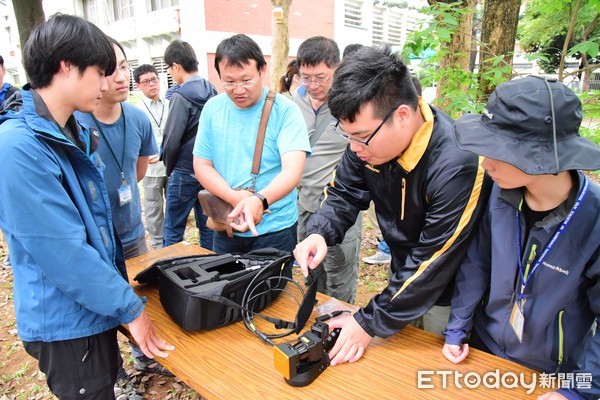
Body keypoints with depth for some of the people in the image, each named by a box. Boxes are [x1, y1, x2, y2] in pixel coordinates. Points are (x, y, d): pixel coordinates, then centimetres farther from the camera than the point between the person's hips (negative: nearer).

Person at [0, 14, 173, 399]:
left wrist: (121, 294, 16)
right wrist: (131, 307, -18)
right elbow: (64, 252, -26)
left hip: (94, 309, 8)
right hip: (67, 321, -8)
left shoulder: (77, 132, 4)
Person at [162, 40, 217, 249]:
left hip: (184, 173, -6)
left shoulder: (181, 96, -14)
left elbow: (172, 140, -15)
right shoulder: (212, 91, 5)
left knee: (173, 230, 6)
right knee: (207, 226, 14)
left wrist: (169, 168, 1)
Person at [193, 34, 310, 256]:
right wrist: (235, 198, -18)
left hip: (275, 229, -3)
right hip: (226, 227, 4)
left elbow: (293, 170, -24)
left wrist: (259, 200, -43)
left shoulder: (285, 110, -13)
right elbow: (201, 165, 0)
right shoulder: (212, 109, -1)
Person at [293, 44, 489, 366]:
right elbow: (343, 194, -3)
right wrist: (319, 232, -24)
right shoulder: (371, 136, -15)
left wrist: (370, 322, -24)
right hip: (404, 279, 6)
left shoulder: (456, 165, -35)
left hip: (449, 297, -5)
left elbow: (434, 263, -30)